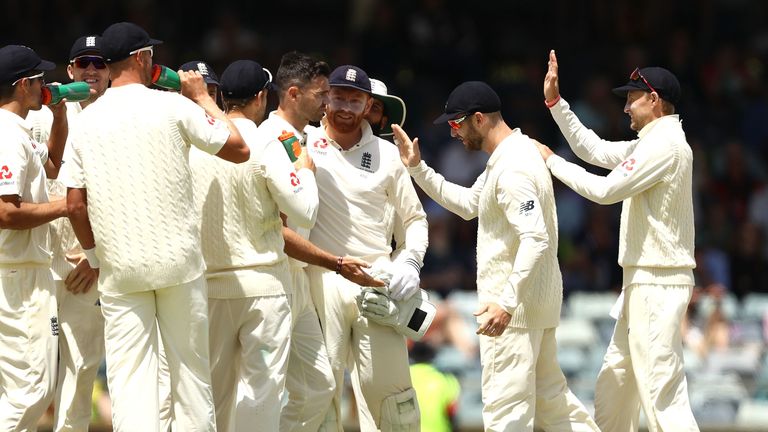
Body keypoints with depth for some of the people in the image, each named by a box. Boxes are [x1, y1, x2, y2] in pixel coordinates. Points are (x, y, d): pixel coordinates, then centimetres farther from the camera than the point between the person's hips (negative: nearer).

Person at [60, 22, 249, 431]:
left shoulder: (85, 121, 4)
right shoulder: (172, 106, -5)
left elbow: (75, 205, 3)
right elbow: (239, 149, 2)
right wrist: (203, 97, 13)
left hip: (118, 268, 2)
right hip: (178, 260, -2)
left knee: (129, 378, 0)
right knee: (191, 367, 8)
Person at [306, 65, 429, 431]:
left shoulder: (386, 153, 10)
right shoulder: (304, 144, 2)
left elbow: (415, 218, 17)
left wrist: (410, 261, 3)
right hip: (321, 281, -2)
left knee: (390, 386, -1)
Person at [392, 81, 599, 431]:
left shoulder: (511, 168, -20)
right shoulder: (505, 158, 13)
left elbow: (536, 240, -28)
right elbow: (468, 204, 25)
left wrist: (507, 303, -33)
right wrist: (418, 169, 17)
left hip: (515, 303, -11)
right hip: (536, 301, 11)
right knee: (548, 396, 16)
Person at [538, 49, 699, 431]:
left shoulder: (665, 145, -15)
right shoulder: (649, 143, 17)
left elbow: (605, 190, -17)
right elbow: (592, 149, 23)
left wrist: (552, 161, -5)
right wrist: (555, 101, 19)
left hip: (659, 283, -11)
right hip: (640, 283, 11)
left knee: (661, 392, -16)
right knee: (614, 379, 18)